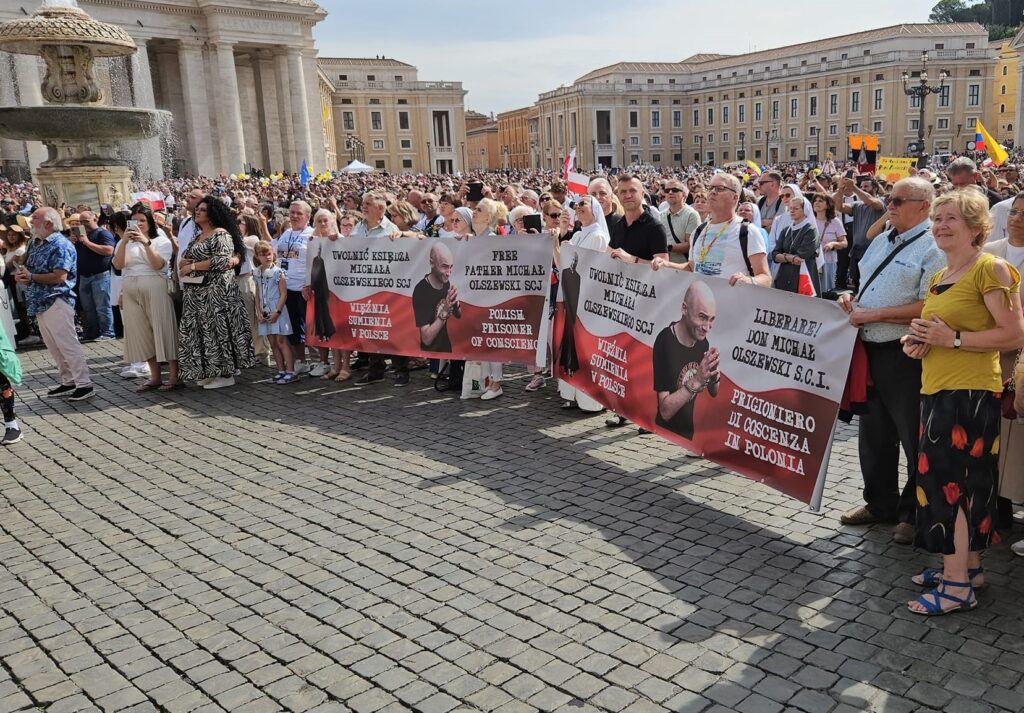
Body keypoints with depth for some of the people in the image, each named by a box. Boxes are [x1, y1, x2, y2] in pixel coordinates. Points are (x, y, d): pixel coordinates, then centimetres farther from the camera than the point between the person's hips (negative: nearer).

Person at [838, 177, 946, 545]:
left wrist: (874, 314, -19)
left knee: (914, 439, 4)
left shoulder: (932, 248, -12)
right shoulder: (881, 241, 15)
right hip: (869, 348, 9)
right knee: (873, 432, 17)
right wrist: (852, 299, 4)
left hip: (905, 354, -8)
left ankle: (914, 514, 19)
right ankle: (880, 503, 33)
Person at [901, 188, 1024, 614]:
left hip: (970, 392, -8)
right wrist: (919, 342, 9)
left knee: (950, 480, -6)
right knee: (964, 482, 14)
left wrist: (953, 339, -19)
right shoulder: (938, 278, 16)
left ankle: (956, 586, 2)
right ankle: (967, 566, 25)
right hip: (937, 390, 8)